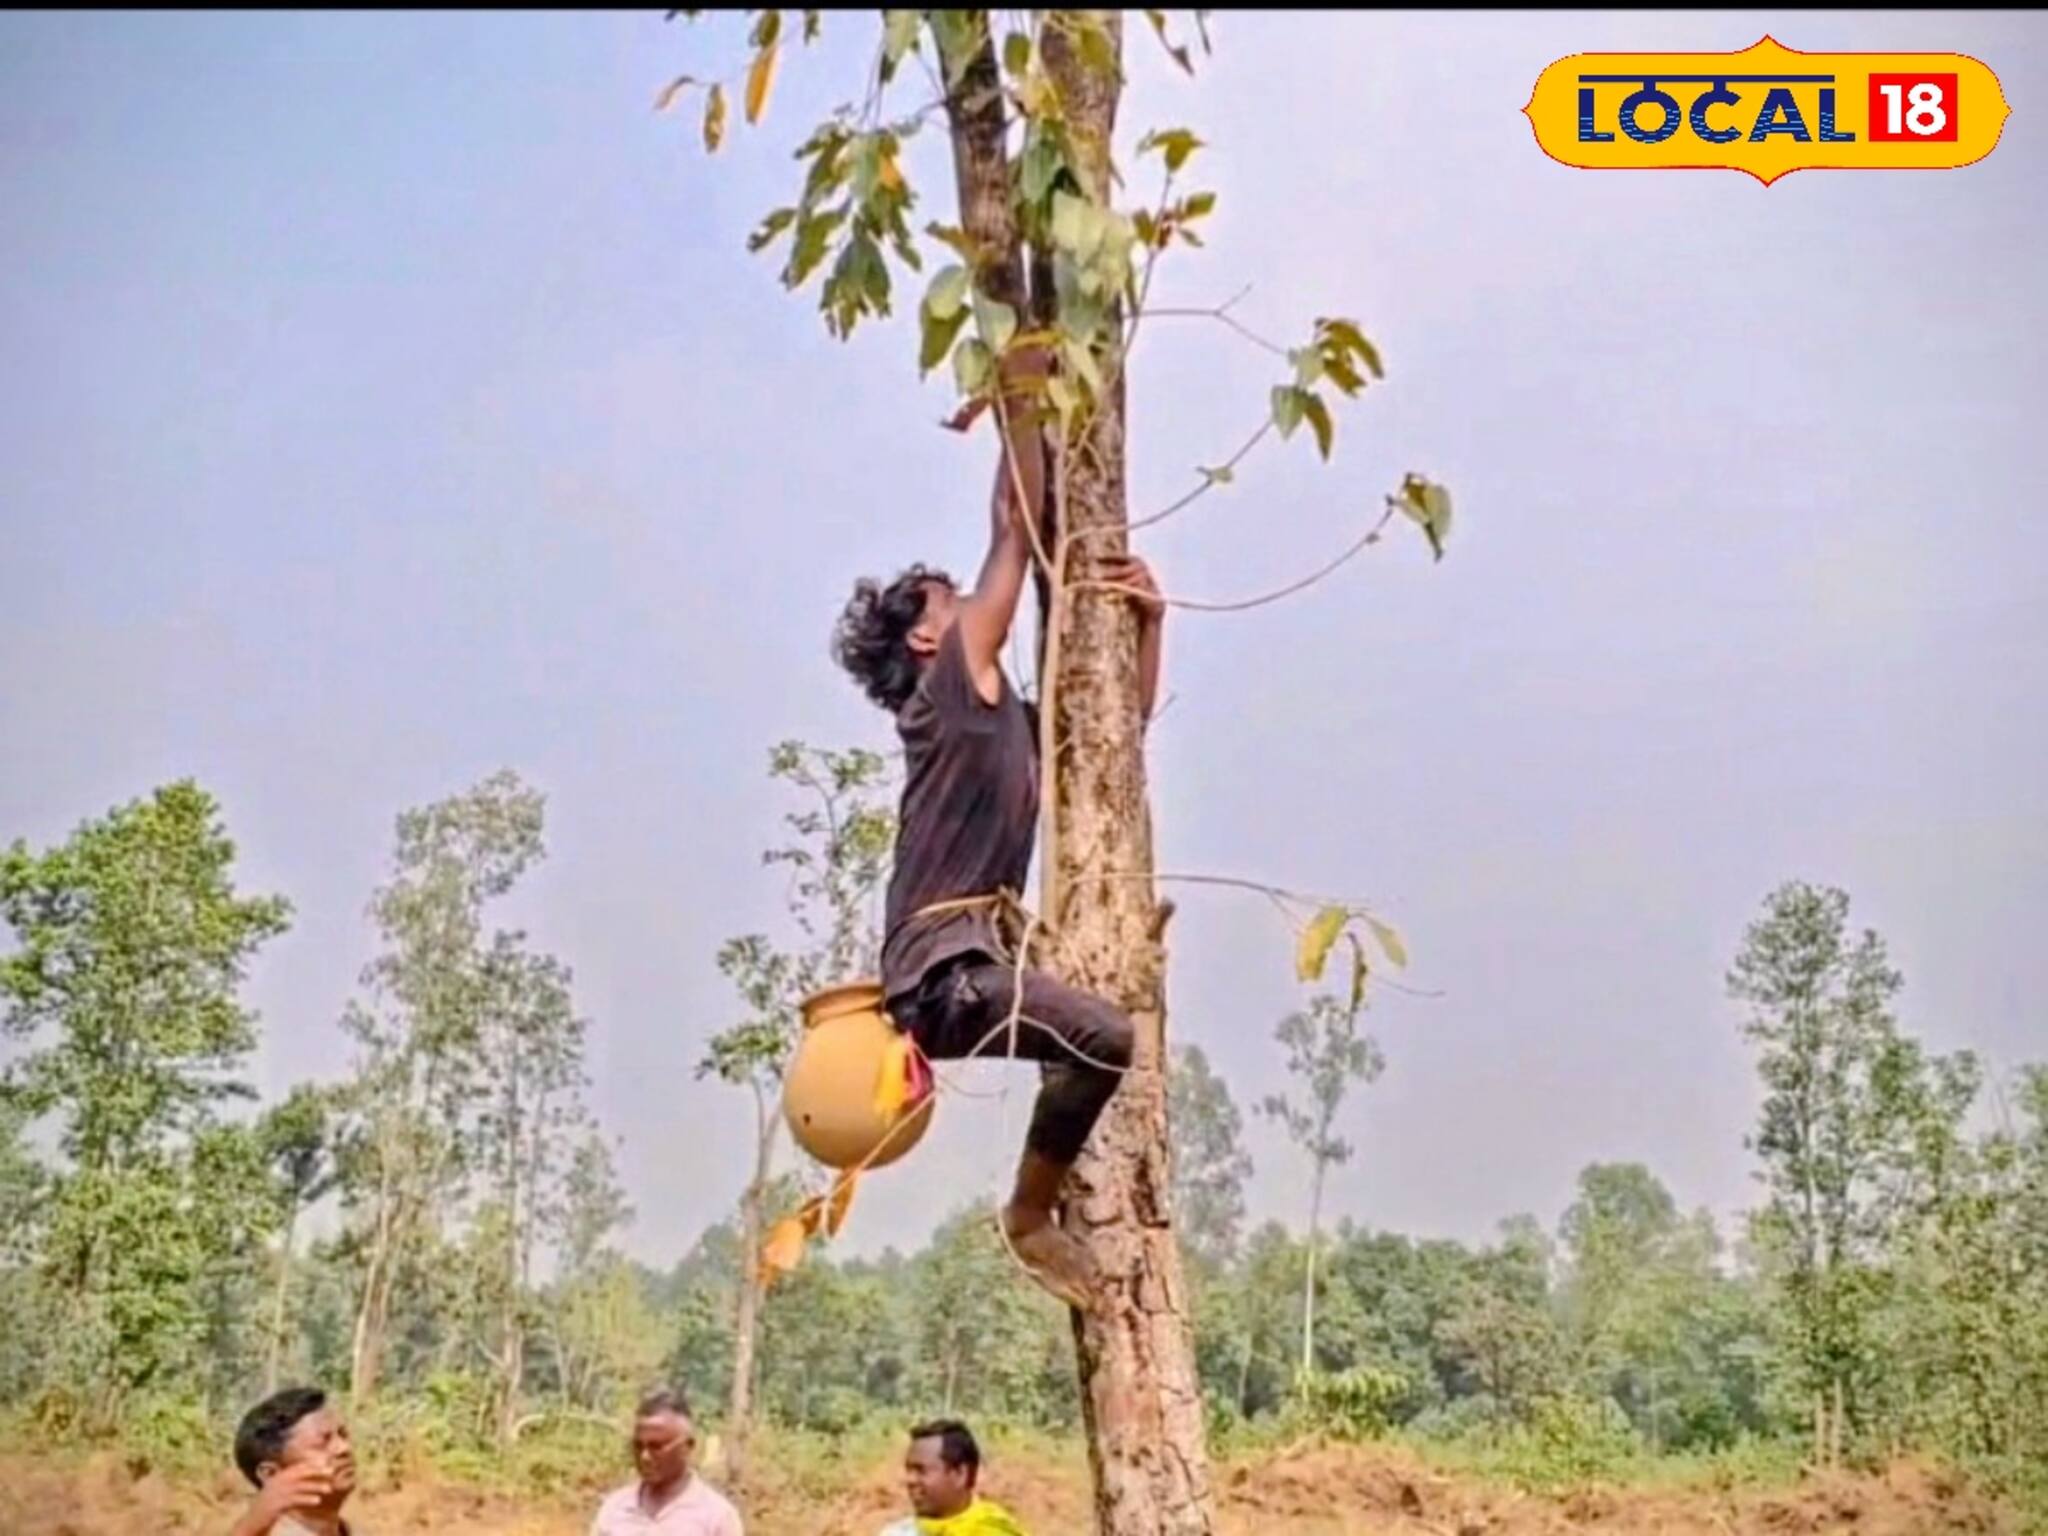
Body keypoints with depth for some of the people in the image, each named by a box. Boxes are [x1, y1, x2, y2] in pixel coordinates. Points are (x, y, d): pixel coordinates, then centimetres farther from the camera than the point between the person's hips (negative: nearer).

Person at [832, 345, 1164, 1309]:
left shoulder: (1006, 718, 23)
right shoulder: (952, 688, 0)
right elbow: (1015, 529, 0)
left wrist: (1150, 621, 20)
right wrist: (1020, 399, 6)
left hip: (975, 960, 10)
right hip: (941, 966, -10)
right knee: (1103, 1038, -28)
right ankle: (1031, 1214, -11)